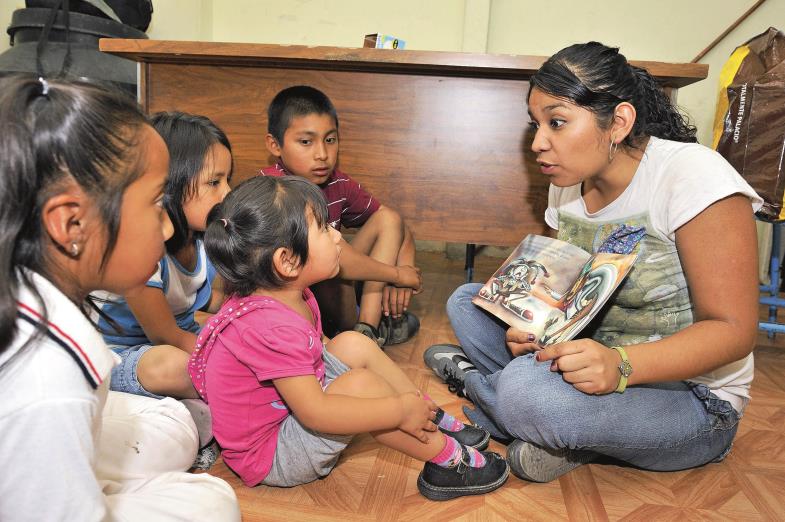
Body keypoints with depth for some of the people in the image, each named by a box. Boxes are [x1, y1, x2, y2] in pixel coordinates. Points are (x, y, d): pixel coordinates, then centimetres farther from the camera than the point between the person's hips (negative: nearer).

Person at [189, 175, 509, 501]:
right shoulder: (270, 326, -34)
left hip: (289, 408, 10)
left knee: (352, 344, -1)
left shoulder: (289, 295, -3)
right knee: (359, 384, -29)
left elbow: (320, 348, 10)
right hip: (270, 457, -10)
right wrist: (400, 411, -27)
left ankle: (435, 423, 4)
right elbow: (315, 413, -35)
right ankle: (447, 460, -11)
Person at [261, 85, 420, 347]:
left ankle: (368, 328, -13)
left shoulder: (338, 184, -3)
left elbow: (395, 224, 5)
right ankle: (350, 331, -7)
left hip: (330, 290, 7)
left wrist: (404, 272, -15)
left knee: (388, 219, -3)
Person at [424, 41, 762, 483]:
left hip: (691, 396, -7)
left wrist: (620, 364, -36)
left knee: (524, 388, -34)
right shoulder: (567, 185, 1)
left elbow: (733, 329, -20)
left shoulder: (692, 175, -21)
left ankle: (473, 377, 1)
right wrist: (534, 329, -15)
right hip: (593, 360, 7)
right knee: (467, 301, 1)